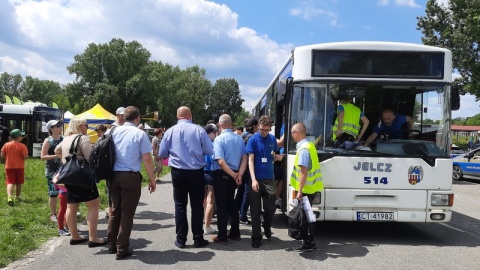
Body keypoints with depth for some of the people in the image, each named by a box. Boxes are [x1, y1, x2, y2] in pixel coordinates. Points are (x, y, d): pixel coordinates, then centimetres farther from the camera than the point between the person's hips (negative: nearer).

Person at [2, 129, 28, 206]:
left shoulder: (6, 145, -3)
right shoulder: (22, 146, -11)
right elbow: (25, 156, -16)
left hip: (9, 167, 1)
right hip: (19, 167, -1)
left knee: (10, 182, -3)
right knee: (18, 183, 14)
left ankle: (10, 197, -24)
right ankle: (17, 197, 26)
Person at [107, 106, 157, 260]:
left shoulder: (114, 132, 6)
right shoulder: (140, 134, -6)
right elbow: (147, 159, -9)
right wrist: (152, 180, -1)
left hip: (114, 175, 5)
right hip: (131, 177, -5)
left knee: (115, 211, 16)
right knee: (127, 213, 3)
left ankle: (112, 245, 24)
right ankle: (122, 249, 8)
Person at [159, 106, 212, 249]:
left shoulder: (170, 131, -2)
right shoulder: (198, 130, -8)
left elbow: (162, 154, 4)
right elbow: (210, 151, -7)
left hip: (178, 173, 2)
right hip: (196, 173, -1)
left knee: (180, 205, 11)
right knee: (197, 206, 9)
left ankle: (181, 239, 14)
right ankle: (198, 239, 14)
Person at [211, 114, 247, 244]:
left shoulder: (219, 139, -14)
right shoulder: (239, 138, 4)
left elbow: (221, 162, -21)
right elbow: (244, 159, -1)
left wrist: (234, 175, -13)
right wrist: (239, 175, -8)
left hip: (221, 175, -6)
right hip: (233, 175, 6)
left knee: (221, 206, 3)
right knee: (231, 203, 19)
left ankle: (222, 236, 9)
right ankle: (235, 233, 25)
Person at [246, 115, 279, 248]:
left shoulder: (272, 139, 7)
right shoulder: (253, 139, -6)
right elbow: (250, 160, -10)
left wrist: (276, 157, -5)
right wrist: (253, 179, -20)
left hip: (269, 179, 3)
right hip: (256, 179, -3)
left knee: (270, 208, 5)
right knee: (256, 210, 2)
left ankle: (267, 228, 33)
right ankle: (256, 237, 12)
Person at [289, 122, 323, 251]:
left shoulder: (303, 149, -18)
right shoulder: (309, 145, 12)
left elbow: (304, 172, -23)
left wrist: (299, 191, -23)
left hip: (305, 189, -9)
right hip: (311, 188, 9)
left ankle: (307, 243, 6)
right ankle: (310, 241, 24)